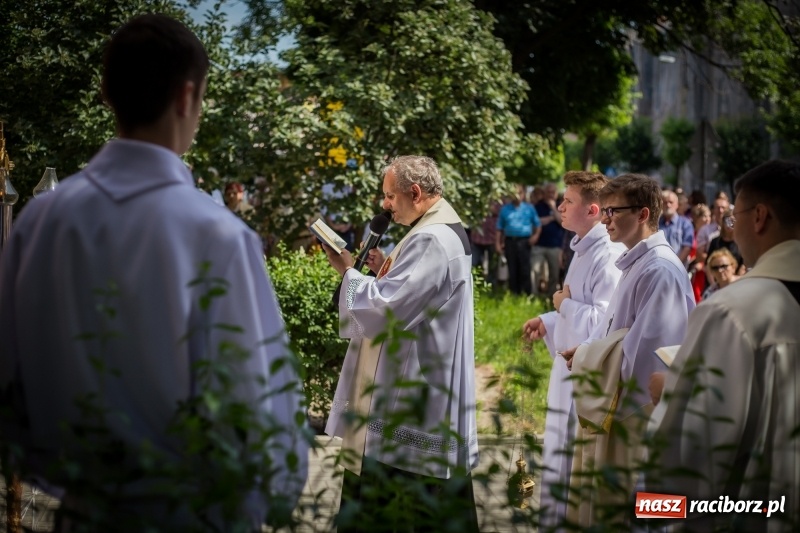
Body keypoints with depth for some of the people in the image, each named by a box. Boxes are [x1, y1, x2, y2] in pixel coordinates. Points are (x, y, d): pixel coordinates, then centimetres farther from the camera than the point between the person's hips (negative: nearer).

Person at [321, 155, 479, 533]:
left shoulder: (431, 240, -21)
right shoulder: (444, 229, 13)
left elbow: (386, 307, -24)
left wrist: (347, 271, -12)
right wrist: (388, 270, 8)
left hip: (413, 389, -11)